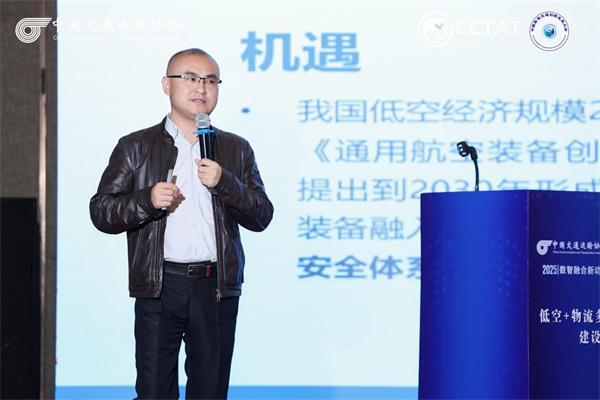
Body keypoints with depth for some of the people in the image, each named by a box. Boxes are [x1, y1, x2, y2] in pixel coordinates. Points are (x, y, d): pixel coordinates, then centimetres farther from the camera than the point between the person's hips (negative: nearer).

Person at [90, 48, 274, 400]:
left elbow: (262, 217, 5)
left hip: (217, 290, 2)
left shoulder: (236, 150, 13)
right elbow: (101, 212, 3)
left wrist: (224, 183, -11)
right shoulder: (135, 148, 8)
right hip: (160, 286, -1)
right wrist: (148, 200, -15)